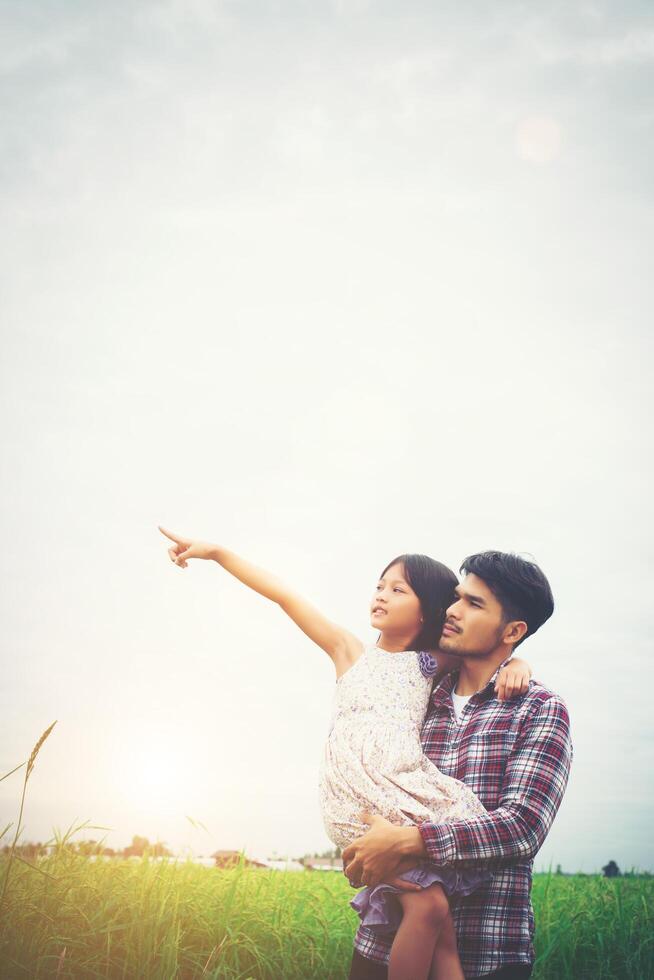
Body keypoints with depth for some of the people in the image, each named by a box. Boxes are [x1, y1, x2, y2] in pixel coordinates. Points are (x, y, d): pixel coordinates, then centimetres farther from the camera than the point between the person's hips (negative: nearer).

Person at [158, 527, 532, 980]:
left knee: (438, 925, -11)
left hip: (413, 791, 1)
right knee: (428, 907, -20)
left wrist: (514, 664, 4)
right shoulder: (352, 652, 17)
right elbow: (284, 595, 15)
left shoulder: (432, 664, 17)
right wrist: (215, 551, 17)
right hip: (364, 807, -1)